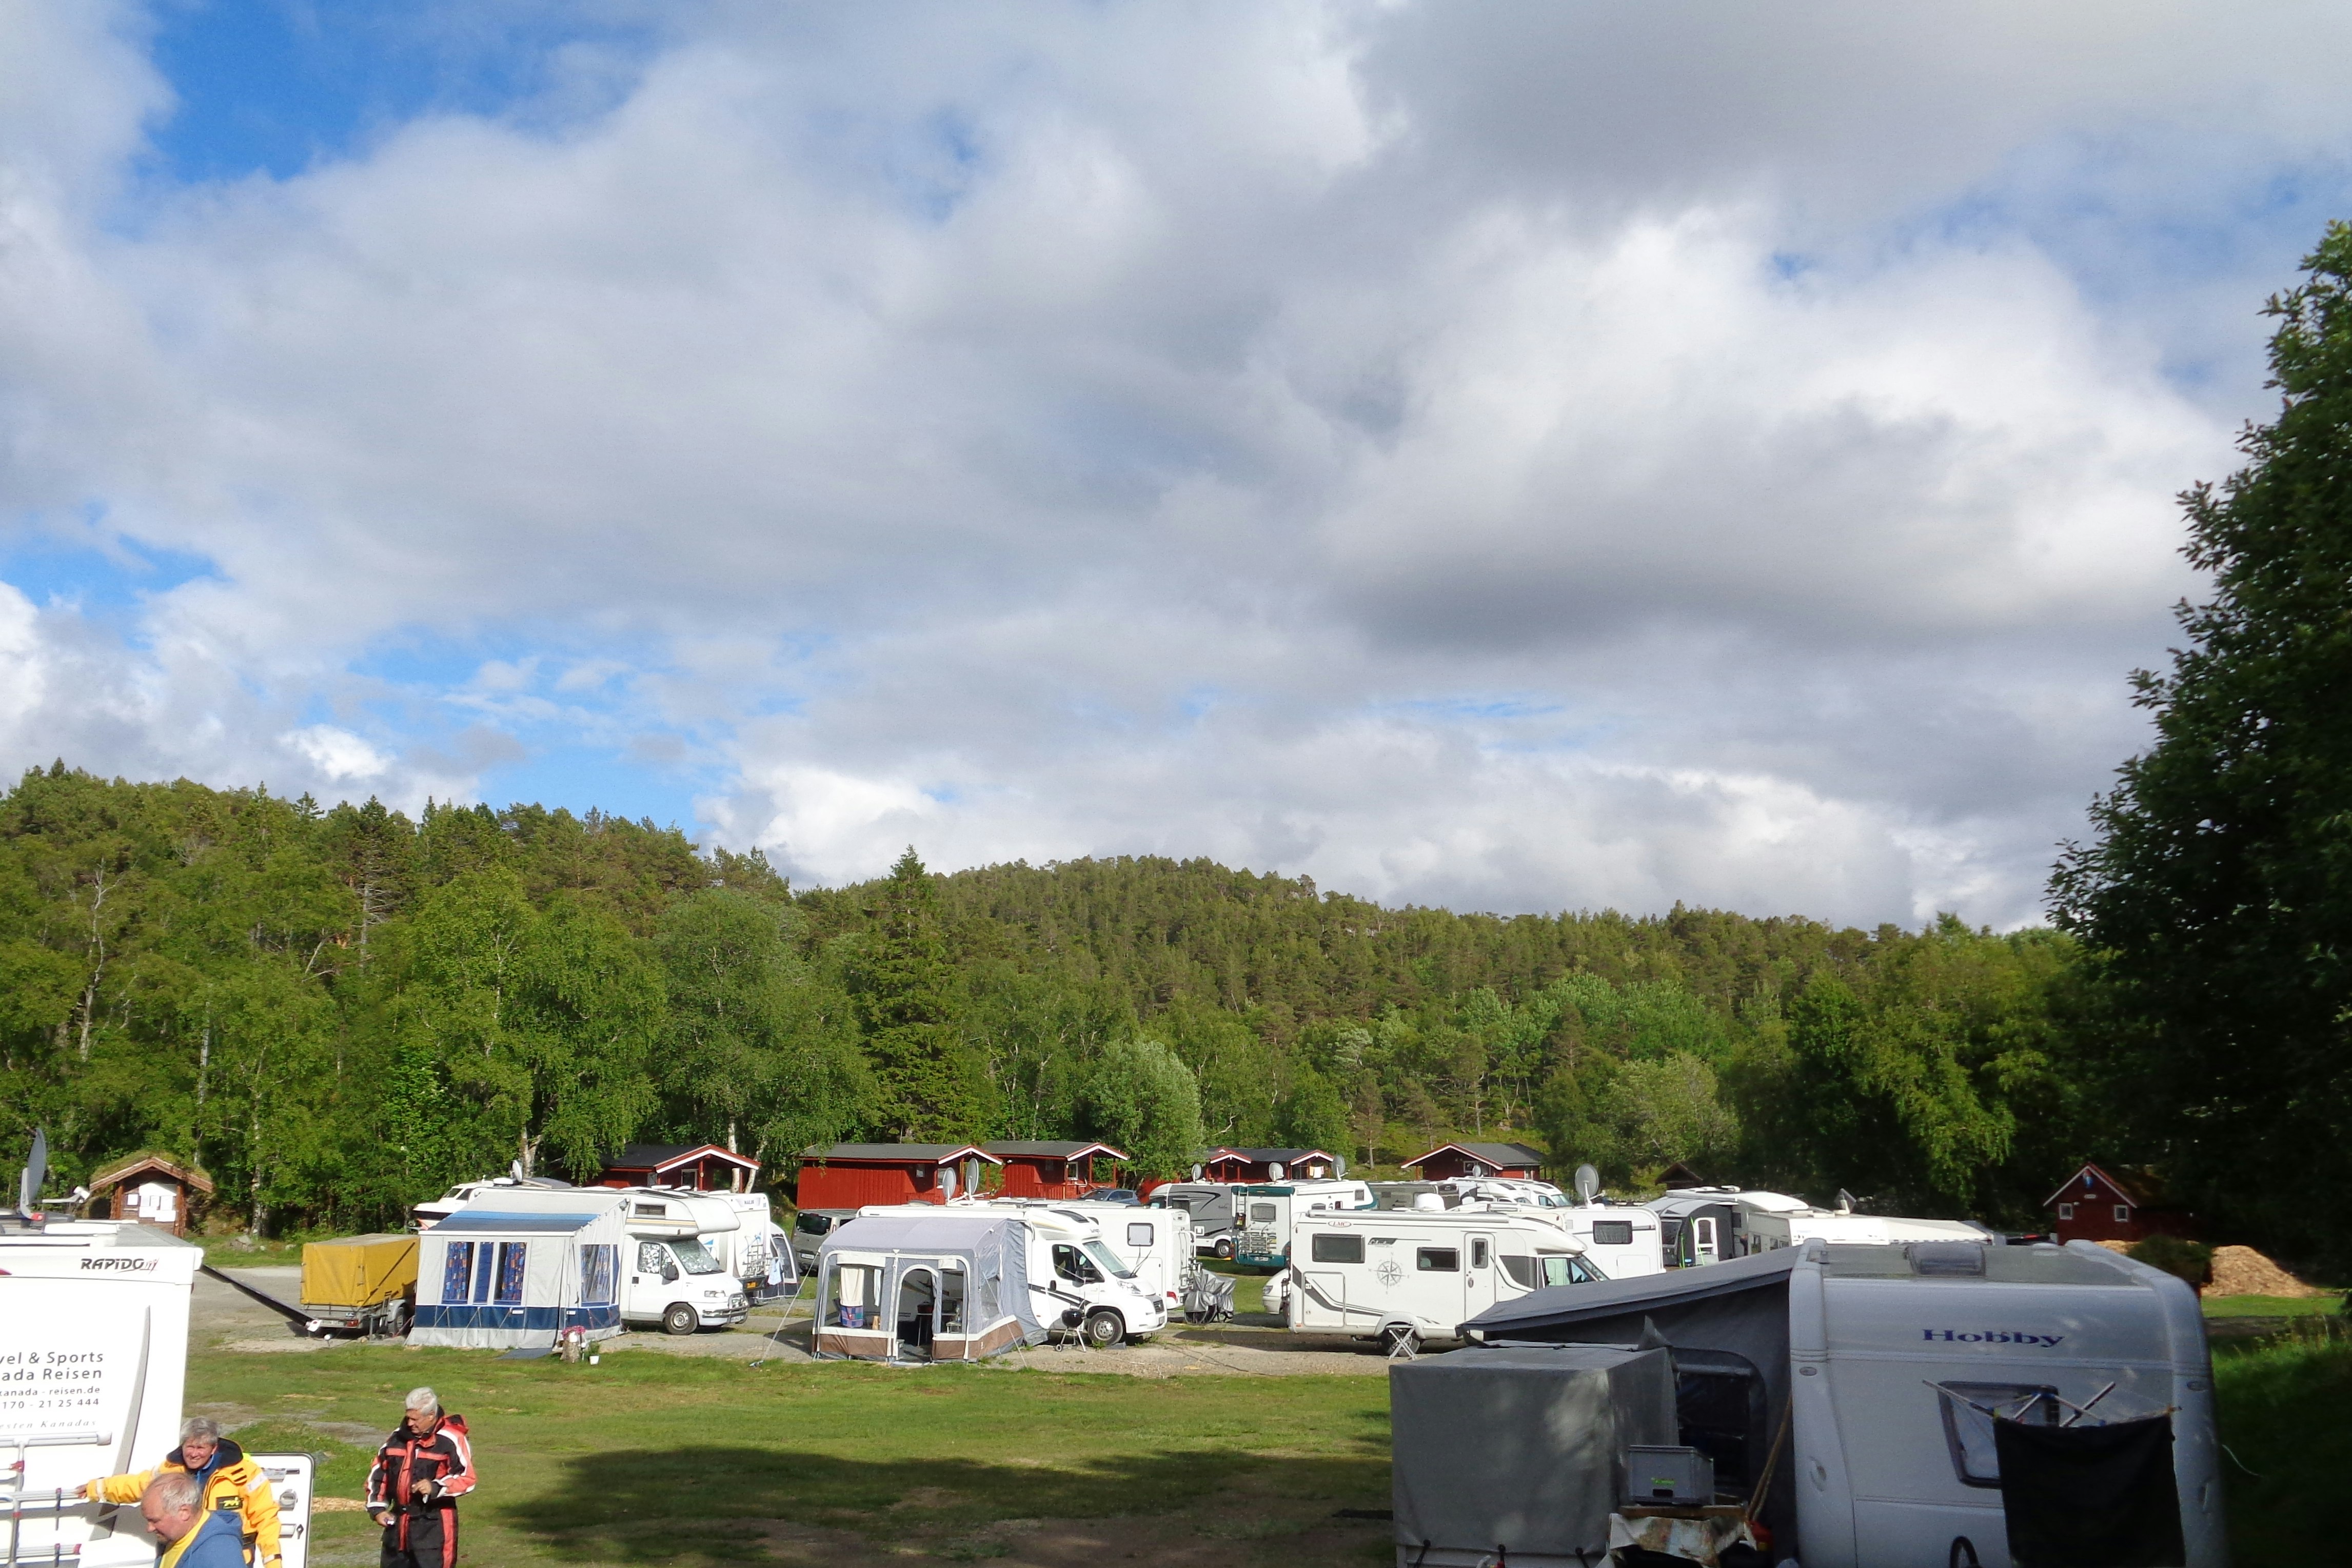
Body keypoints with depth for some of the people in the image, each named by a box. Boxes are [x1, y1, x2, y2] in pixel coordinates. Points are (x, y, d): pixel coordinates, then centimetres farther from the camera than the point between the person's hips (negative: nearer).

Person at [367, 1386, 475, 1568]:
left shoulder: (451, 1440, -12)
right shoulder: (399, 1436, 8)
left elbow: (467, 1478, -13)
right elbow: (378, 1473, 17)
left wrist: (436, 1487, -27)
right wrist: (377, 1508, 9)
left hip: (434, 1526, -7)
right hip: (398, 1522, 7)